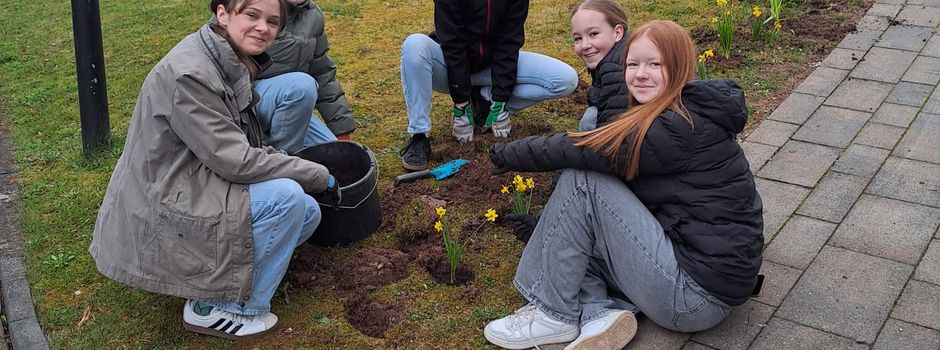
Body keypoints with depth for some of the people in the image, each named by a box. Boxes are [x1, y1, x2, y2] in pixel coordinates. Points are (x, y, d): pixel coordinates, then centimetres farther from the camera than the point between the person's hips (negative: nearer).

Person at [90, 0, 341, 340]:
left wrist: (298, 169, 0)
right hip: (161, 212, -9)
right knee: (286, 197, -23)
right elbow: (235, 161, -25)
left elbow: (243, 146, 12)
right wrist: (319, 175, -17)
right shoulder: (189, 72, -23)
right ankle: (215, 308, -7)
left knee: (307, 212, 1)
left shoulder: (232, 64, 4)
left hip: (195, 186, 9)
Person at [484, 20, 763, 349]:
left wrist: (507, 154, -3)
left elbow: (578, 151, -19)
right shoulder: (674, 113, 10)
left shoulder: (680, 128, -20)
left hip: (699, 295, -10)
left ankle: (555, 316, -6)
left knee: (580, 181, -16)